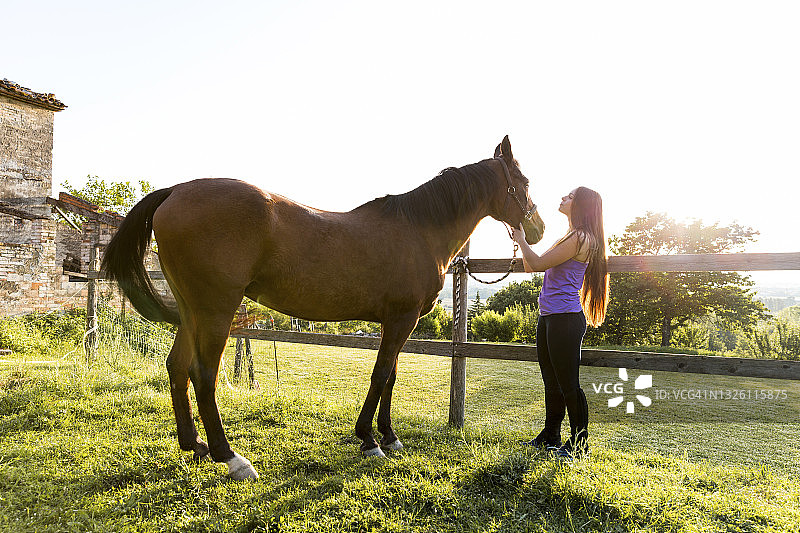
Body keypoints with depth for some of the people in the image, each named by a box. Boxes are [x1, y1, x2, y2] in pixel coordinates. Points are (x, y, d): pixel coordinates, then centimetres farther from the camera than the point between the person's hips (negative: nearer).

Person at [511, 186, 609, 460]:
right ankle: (550, 438, 28)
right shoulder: (570, 237, 20)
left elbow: (539, 263, -15)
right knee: (552, 382, 16)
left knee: (568, 384, -2)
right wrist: (521, 238, 18)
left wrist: (521, 239, -3)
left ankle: (579, 444, 10)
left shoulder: (581, 238, -11)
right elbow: (532, 267, 22)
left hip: (565, 318, -10)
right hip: (549, 317, 10)